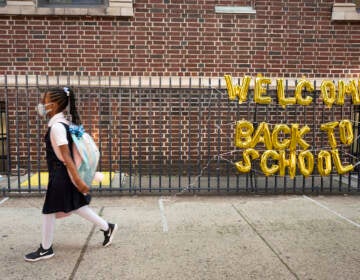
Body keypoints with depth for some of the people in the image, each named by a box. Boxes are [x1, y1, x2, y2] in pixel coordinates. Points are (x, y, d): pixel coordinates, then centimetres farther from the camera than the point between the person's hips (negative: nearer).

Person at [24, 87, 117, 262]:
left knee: (48, 211, 5)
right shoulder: (62, 123, 10)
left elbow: (66, 155, -23)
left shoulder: (56, 126, -19)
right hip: (62, 174, 9)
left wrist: (78, 180, -24)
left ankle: (46, 249, 21)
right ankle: (107, 228, 24)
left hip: (60, 175, -9)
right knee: (75, 206, 16)